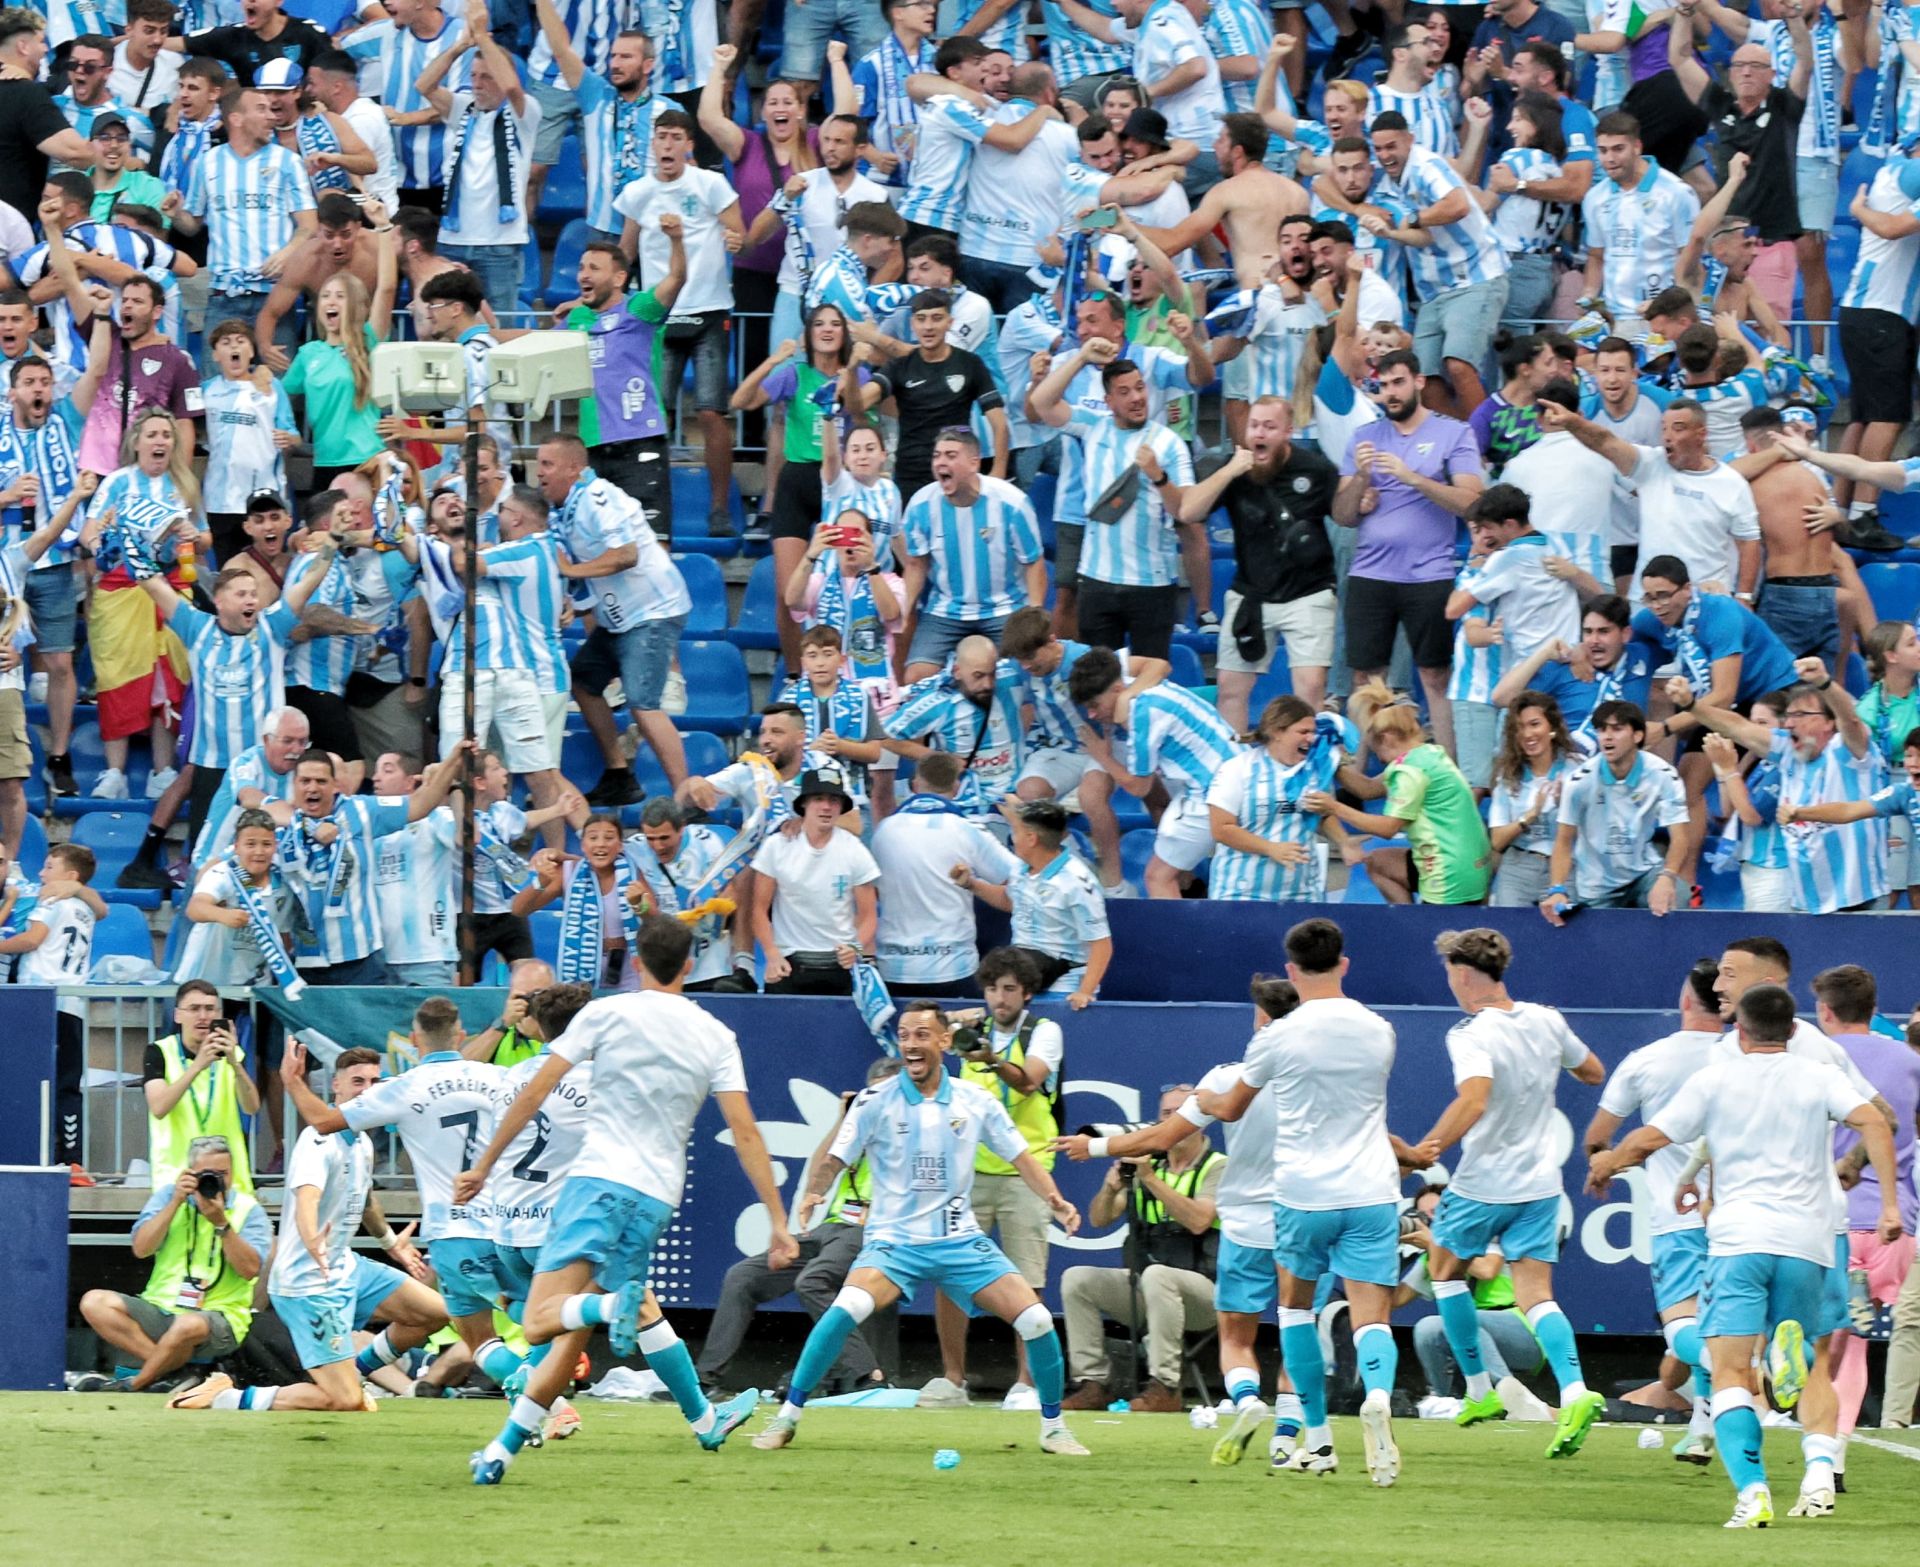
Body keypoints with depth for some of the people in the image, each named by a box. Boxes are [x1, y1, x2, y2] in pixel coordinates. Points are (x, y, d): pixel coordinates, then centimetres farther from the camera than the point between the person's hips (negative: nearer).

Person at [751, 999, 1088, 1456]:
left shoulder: (975, 1101, 4)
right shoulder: (875, 1102, -3)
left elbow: (1020, 1157, 9)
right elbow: (835, 1160, -5)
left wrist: (1053, 1199, -8)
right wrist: (813, 1196, -26)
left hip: (960, 1239, 3)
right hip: (893, 1240, -2)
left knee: (1036, 1319, -10)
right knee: (846, 1310, -30)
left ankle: (1053, 1426, 11)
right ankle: (786, 1418, -19)